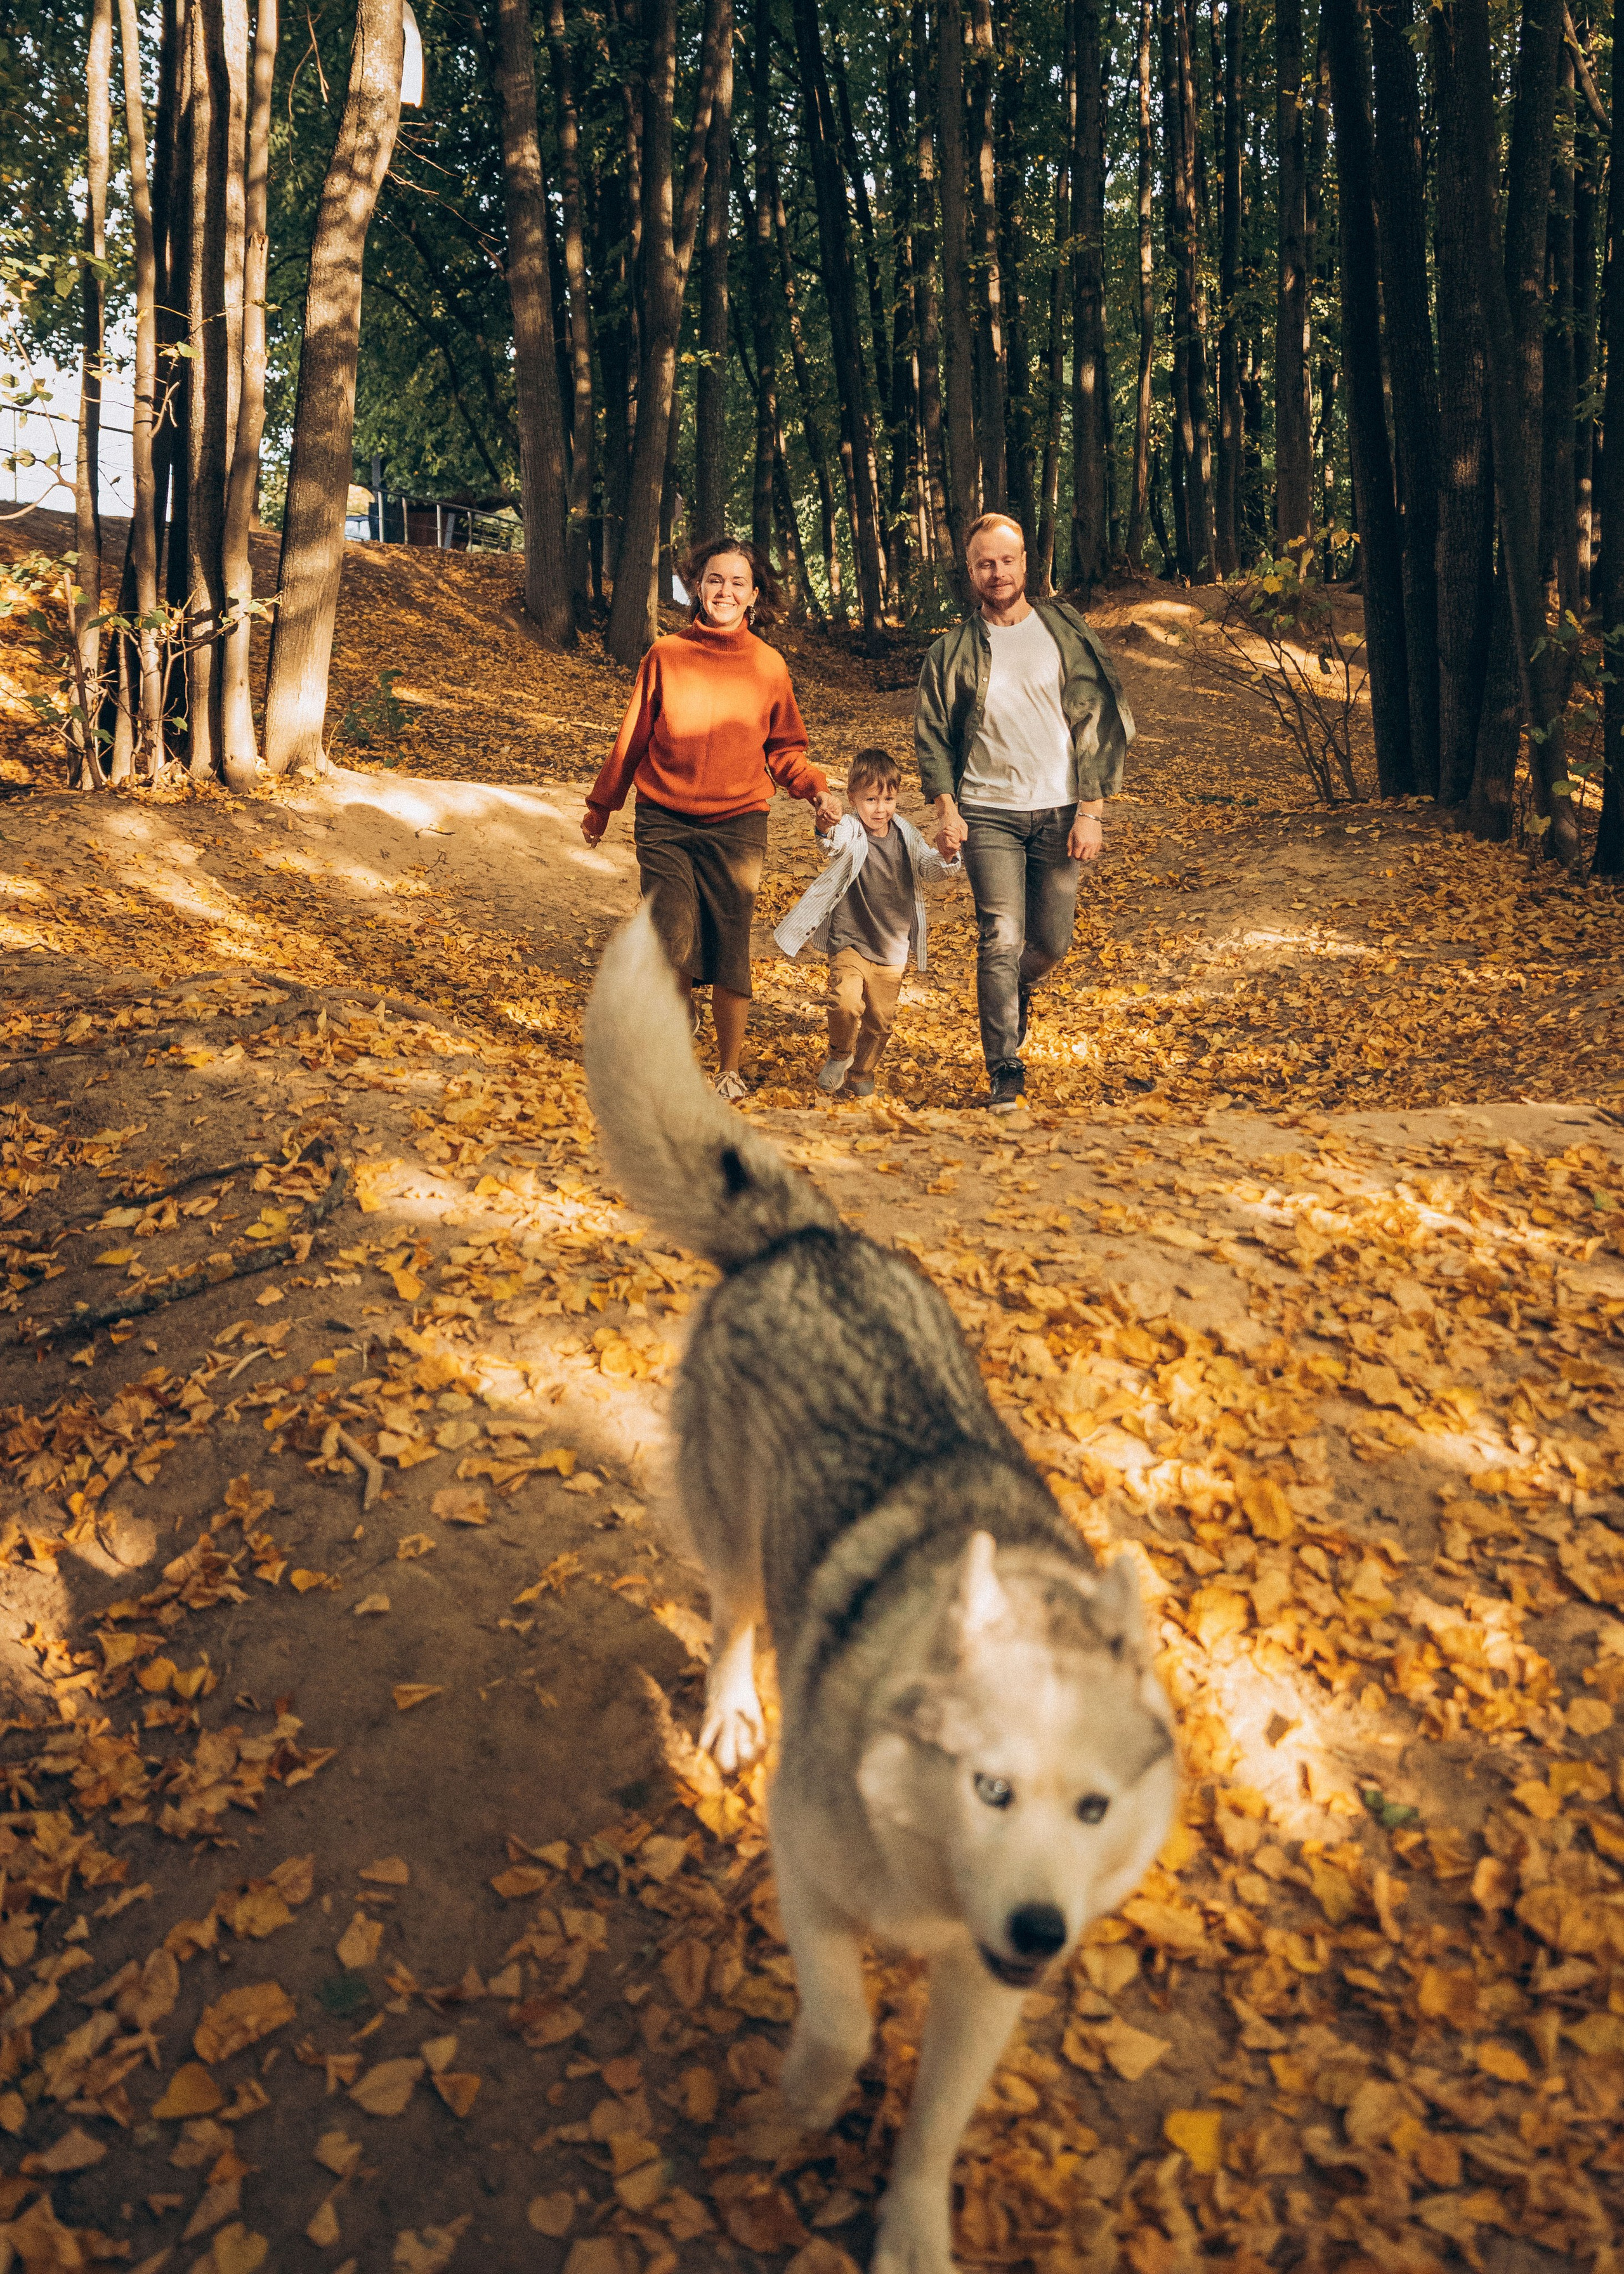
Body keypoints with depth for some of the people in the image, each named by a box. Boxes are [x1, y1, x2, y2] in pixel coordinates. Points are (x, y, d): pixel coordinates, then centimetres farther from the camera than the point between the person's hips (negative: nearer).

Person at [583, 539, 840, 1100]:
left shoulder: (769, 666, 4)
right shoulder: (665, 655, 3)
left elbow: (784, 749, 13)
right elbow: (632, 739, 12)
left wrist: (817, 791, -6)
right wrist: (601, 805, 19)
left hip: (737, 826, 0)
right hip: (664, 823, 0)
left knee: (730, 956, 1)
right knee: (673, 947, -12)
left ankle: (730, 1071, 18)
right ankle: (682, 1015, 20)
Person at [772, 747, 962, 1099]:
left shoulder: (905, 835, 2)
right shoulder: (849, 834, -15)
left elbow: (931, 865, 10)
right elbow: (833, 845, -37)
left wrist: (950, 856, -14)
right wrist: (826, 829, -62)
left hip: (892, 949, 4)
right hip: (849, 942, -4)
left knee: (880, 1019, 10)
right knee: (846, 1002, -24)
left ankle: (861, 1073, 34)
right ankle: (840, 1053, 6)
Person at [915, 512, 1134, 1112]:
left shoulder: (1066, 633, 3)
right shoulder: (953, 651, 4)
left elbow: (1100, 721, 2)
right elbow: (932, 735, 9)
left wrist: (1091, 811, -5)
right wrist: (945, 808, -5)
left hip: (1060, 811, 1)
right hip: (988, 813, -1)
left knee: (1050, 943, 8)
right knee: (1001, 939, -11)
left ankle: (1014, 998, 42)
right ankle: (1004, 1074, -4)